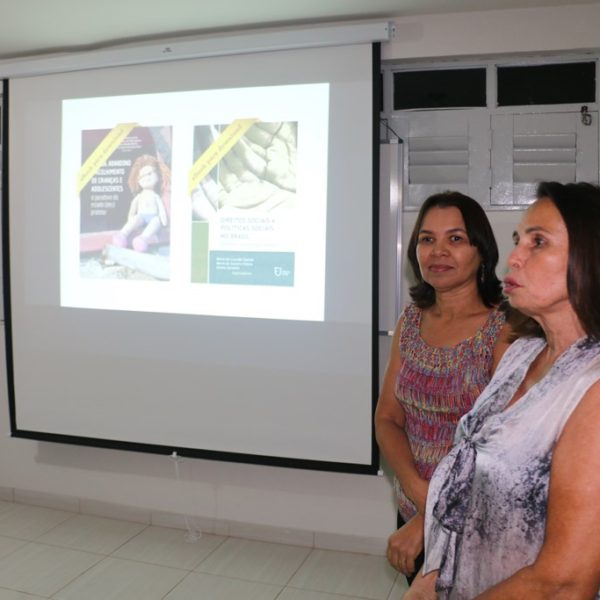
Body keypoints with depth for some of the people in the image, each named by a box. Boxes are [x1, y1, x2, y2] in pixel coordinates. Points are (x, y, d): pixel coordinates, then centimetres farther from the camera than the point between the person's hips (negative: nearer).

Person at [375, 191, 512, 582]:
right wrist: (419, 491, -16)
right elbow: (387, 419, 0)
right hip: (411, 509, 5)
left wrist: (428, 522, -16)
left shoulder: (505, 330, -17)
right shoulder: (411, 320, -1)